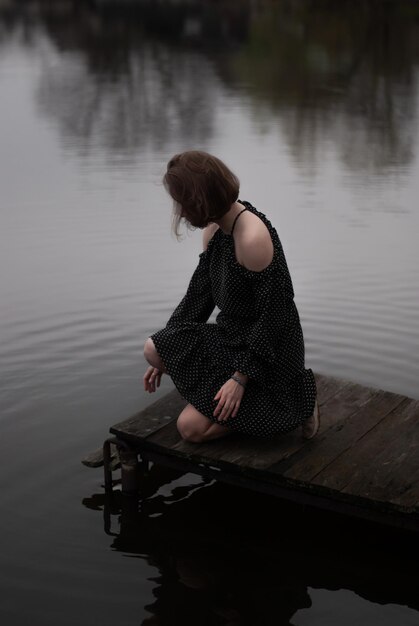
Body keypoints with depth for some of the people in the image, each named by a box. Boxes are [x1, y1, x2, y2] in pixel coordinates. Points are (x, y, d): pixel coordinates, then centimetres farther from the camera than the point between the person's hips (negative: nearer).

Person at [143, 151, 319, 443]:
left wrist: (241, 377, -19)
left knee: (191, 426, -11)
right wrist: (165, 356, 11)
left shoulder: (253, 238, -26)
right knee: (155, 348, -7)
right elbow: (199, 294, 11)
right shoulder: (214, 230, 2)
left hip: (266, 350, -8)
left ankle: (292, 399, 1)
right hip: (232, 337, 8)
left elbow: (274, 315, -23)